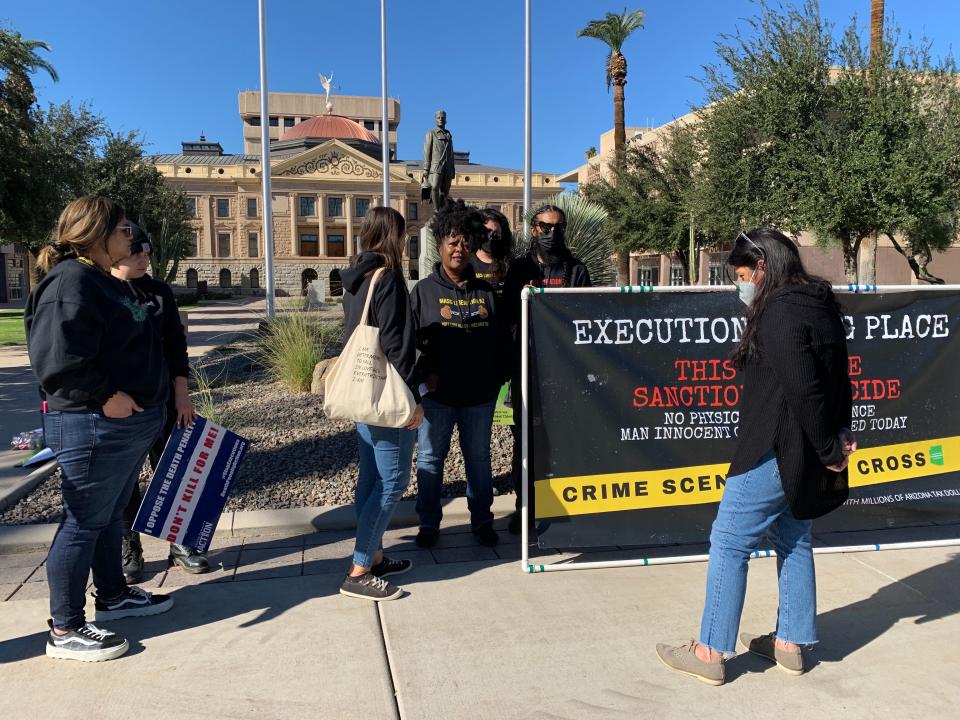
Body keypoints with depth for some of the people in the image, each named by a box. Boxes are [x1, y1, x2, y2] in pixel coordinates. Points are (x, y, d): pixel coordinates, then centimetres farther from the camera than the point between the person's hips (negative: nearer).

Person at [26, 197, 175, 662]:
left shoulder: (104, 282, 16)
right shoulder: (71, 282, -17)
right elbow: (56, 359, -26)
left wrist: (162, 395, 18)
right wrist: (106, 395, -22)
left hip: (128, 422, 10)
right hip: (93, 427, -10)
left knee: (111, 514, 21)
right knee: (84, 522, 0)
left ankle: (112, 595, 38)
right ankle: (65, 629, 13)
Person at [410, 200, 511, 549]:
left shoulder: (486, 292, 7)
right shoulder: (424, 290, 0)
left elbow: (501, 339, 10)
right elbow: (409, 339, -3)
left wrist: (499, 377, 3)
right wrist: (425, 374, -13)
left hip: (480, 394, 2)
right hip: (437, 394, -2)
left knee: (479, 458, 13)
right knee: (430, 458, 7)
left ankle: (482, 521, 28)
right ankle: (429, 523, 22)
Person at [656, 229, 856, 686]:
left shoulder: (780, 311, -18)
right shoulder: (819, 305, 13)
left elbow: (802, 388, -24)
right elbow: (837, 380, 14)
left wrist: (828, 450, -15)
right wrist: (840, 437, 8)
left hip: (774, 453, -10)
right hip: (801, 455, 10)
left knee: (729, 544, -1)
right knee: (792, 540, 18)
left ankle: (709, 653, 8)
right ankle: (789, 644, 30)